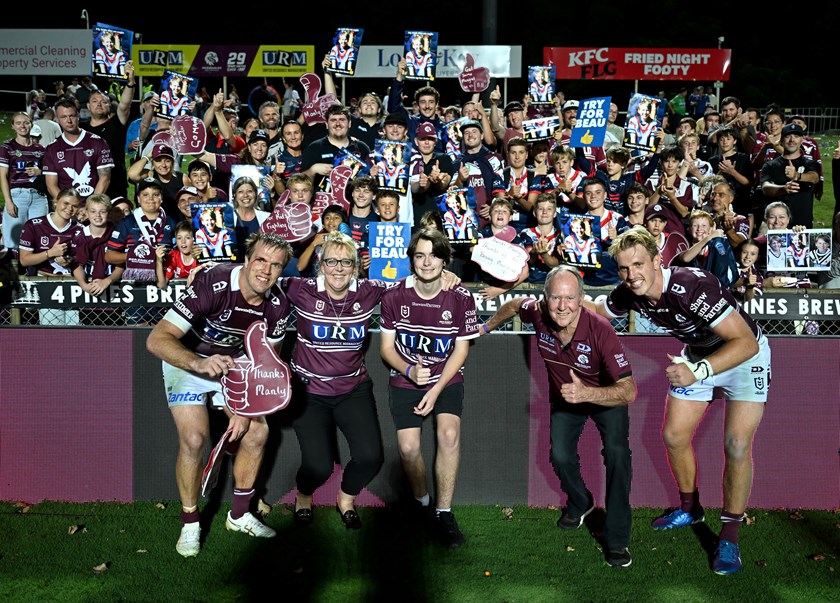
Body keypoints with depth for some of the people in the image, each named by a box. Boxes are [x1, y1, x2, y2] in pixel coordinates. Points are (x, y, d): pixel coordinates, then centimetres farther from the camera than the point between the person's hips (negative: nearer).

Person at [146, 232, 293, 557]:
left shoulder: (278, 305, -16)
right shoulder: (212, 284, -34)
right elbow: (157, 339, -39)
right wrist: (198, 363, -57)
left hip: (233, 365, 5)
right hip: (186, 361, -5)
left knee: (258, 431, -1)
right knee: (194, 438, -19)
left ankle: (239, 515, 19)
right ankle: (190, 523, 4)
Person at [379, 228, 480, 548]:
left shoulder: (461, 298, -9)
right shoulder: (394, 296, -7)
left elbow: (461, 350, -2)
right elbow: (386, 347, 1)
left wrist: (436, 390, -12)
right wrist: (410, 371, -19)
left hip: (447, 379, 0)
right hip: (405, 380, 0)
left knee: (449, 434, -24)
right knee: (408, 446, -16)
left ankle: (444, 512, -7)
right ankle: (420, 500, 15)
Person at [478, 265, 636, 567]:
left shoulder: (601, 330, -39)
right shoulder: (538, 313, -28)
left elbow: (629, 391, -40)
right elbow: (515, 305, -1)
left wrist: (587, 394, -55)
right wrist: (487, 327, 12)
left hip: (607, 398, -3)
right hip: (564, 398, 4)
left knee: (617, 453, -22)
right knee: (561, 456, -2)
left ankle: (616, 538, -8)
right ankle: (580, 504, 32)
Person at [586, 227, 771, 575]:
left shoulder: (692, 286, -38)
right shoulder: (630, 294, -17)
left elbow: (745, 342, -41)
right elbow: (598, 310, 6)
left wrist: (698, 372, -52)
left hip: (743, 355, -6)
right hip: (697, 356, 6)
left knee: (736, 445, -17)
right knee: (674, 436, 6)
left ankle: (730, 536, -1)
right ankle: (690, 509, 29)